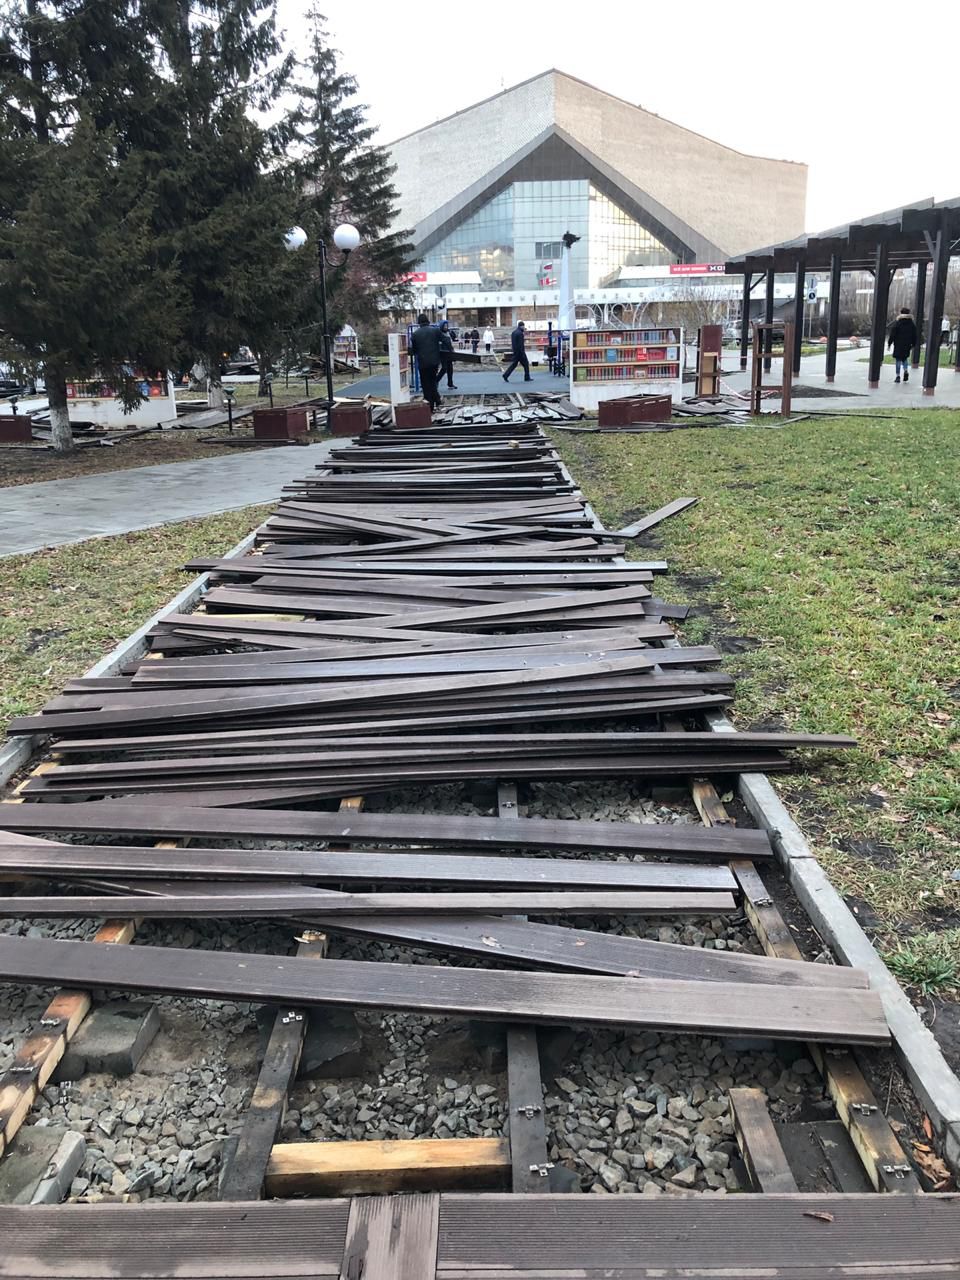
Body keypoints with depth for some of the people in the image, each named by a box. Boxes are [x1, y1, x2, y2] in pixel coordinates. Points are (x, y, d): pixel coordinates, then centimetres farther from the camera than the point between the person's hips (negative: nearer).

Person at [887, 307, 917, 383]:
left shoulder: (897, 323, -9)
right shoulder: (912, 324, 6)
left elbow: (892, 335, -9)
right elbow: (914, 336, 10)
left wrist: (889, 343, -2)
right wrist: (913, 345, 19)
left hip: (898, 345, -4)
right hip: (907, 345, 4)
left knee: (898, 360, 2)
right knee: (905, 358, 20)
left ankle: (898, 376, 0)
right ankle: (906, 370, -2)